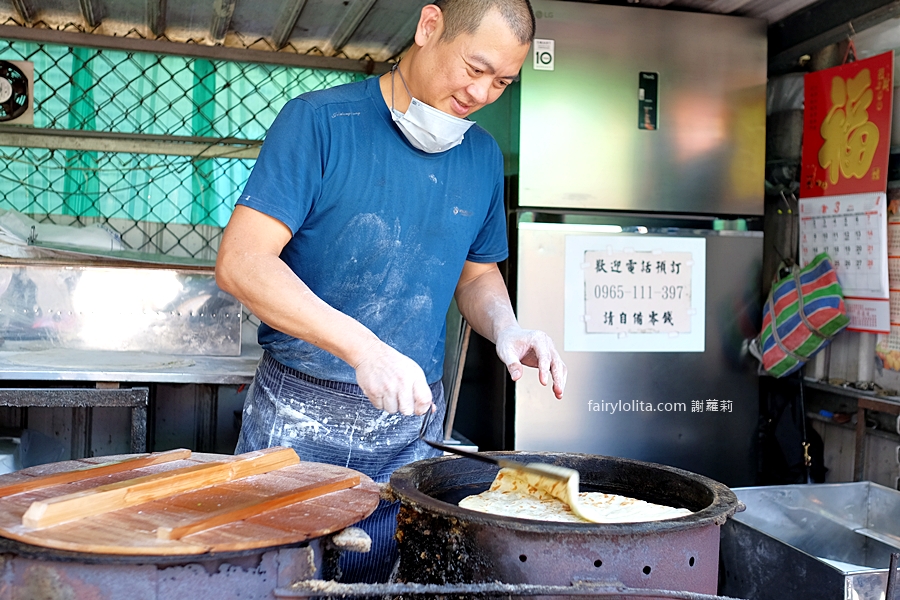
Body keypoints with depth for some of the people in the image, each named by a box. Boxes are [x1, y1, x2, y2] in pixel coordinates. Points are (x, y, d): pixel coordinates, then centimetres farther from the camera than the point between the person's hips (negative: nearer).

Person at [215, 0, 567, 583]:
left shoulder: (483, 156, 6)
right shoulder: (320, 121, -11)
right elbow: (241, 261, -18)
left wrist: (506, 330, -5)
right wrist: (363, 347, -28)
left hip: (411, 428, 4)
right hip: (299, 419, -3)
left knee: (382, 578, 13)